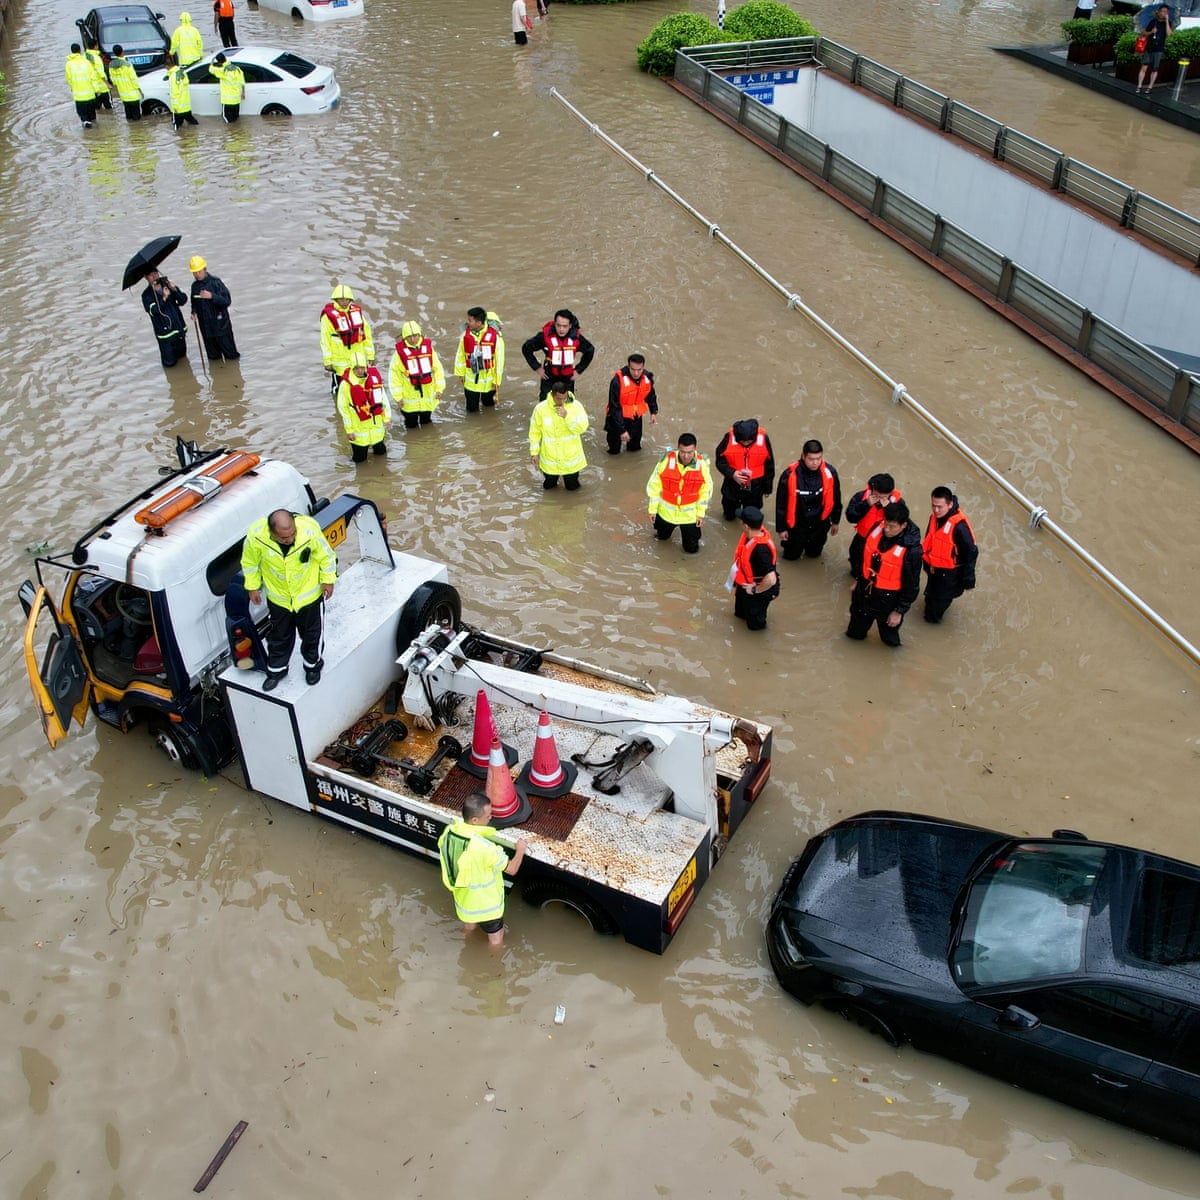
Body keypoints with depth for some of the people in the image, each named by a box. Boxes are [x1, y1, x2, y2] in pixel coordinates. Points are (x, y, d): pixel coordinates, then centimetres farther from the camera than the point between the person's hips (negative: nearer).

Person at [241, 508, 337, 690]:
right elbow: (250, 561, -9)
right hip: (278, 597, 1)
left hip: (309, 594, 0)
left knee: (312, 634, 22)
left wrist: (328, 580, -4)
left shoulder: (310, 530, -35)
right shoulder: (256, 536, -31)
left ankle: (312, 664, 49)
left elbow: (325, 555, -14)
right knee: (279, 636, 22)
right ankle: (276, 669, 47)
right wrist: (252, 586, 1)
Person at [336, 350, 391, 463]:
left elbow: (383, 397, 5)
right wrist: (349, 430, -8)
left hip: (376, 424, 3)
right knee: (359, 458, 6)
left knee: (381, 451, 19)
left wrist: (387, 417, 7)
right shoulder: (346, 383, -17)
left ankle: (375, 444, 51)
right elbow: (343, 407, -10)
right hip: (359, 427, -3)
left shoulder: (374, 377, -7)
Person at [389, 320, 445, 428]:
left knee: (426, 419, 18)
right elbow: (395, 374, -6)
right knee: (411, 425, 7)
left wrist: (439, 388, 2)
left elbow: (438, 368, 3)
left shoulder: (428, 347, -5)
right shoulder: (400, 351, -12)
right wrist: (398, 396, -5)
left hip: (428, 393, 2)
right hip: (410, 396, -2)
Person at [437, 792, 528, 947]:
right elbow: (512, 869, -24)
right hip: (485, 903, -7)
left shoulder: (448, 832, -20)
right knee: (496, 936, 23)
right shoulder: (485, 848, -40)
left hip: (462, 898, 7)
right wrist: (520, 849, -6)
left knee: (468, 925, 36)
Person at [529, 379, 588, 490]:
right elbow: (535, 432, -2)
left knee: (572, 487, 13)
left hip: (571, 456, -1)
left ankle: (571, 481, 47)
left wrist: (567, 416, -34)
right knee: (549, 486, 17)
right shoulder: (541, 408, -14)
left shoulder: (576, 406, -16)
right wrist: (534, 452, 1)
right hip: (550, 457, 1)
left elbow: (582, 428, -22)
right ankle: (550, 481, 52)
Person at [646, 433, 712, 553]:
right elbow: (654, 485, -10)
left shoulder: (702, 464, -20)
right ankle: (663, 534, 64)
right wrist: (652, 509, -5)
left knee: (692, 548, 10)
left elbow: (706, 490, -6)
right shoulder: (666, 460, -22)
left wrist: (701, 513, -3)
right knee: (662, 536, 28)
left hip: (690, 514, -1)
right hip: (666, 511, 1)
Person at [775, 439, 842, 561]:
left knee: (814, 553, 23)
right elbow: (781, 503, -14)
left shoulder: (829, 473, -20)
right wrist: (781, 528, -6)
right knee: (792, 555, 17)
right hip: (796, 524, -2)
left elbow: (835, 498, -2)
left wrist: (836, 521, 9)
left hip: (820, 523, 2)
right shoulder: (790, 475, -27)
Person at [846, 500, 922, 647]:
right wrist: (857, 579, 13)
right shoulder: (877, 529, -16)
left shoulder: (911, 550, -32)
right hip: (864, 590, 5)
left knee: (889, 636, 22)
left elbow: (911, 585, -19)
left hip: (887, 598, -5)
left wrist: (900, 610, -12)